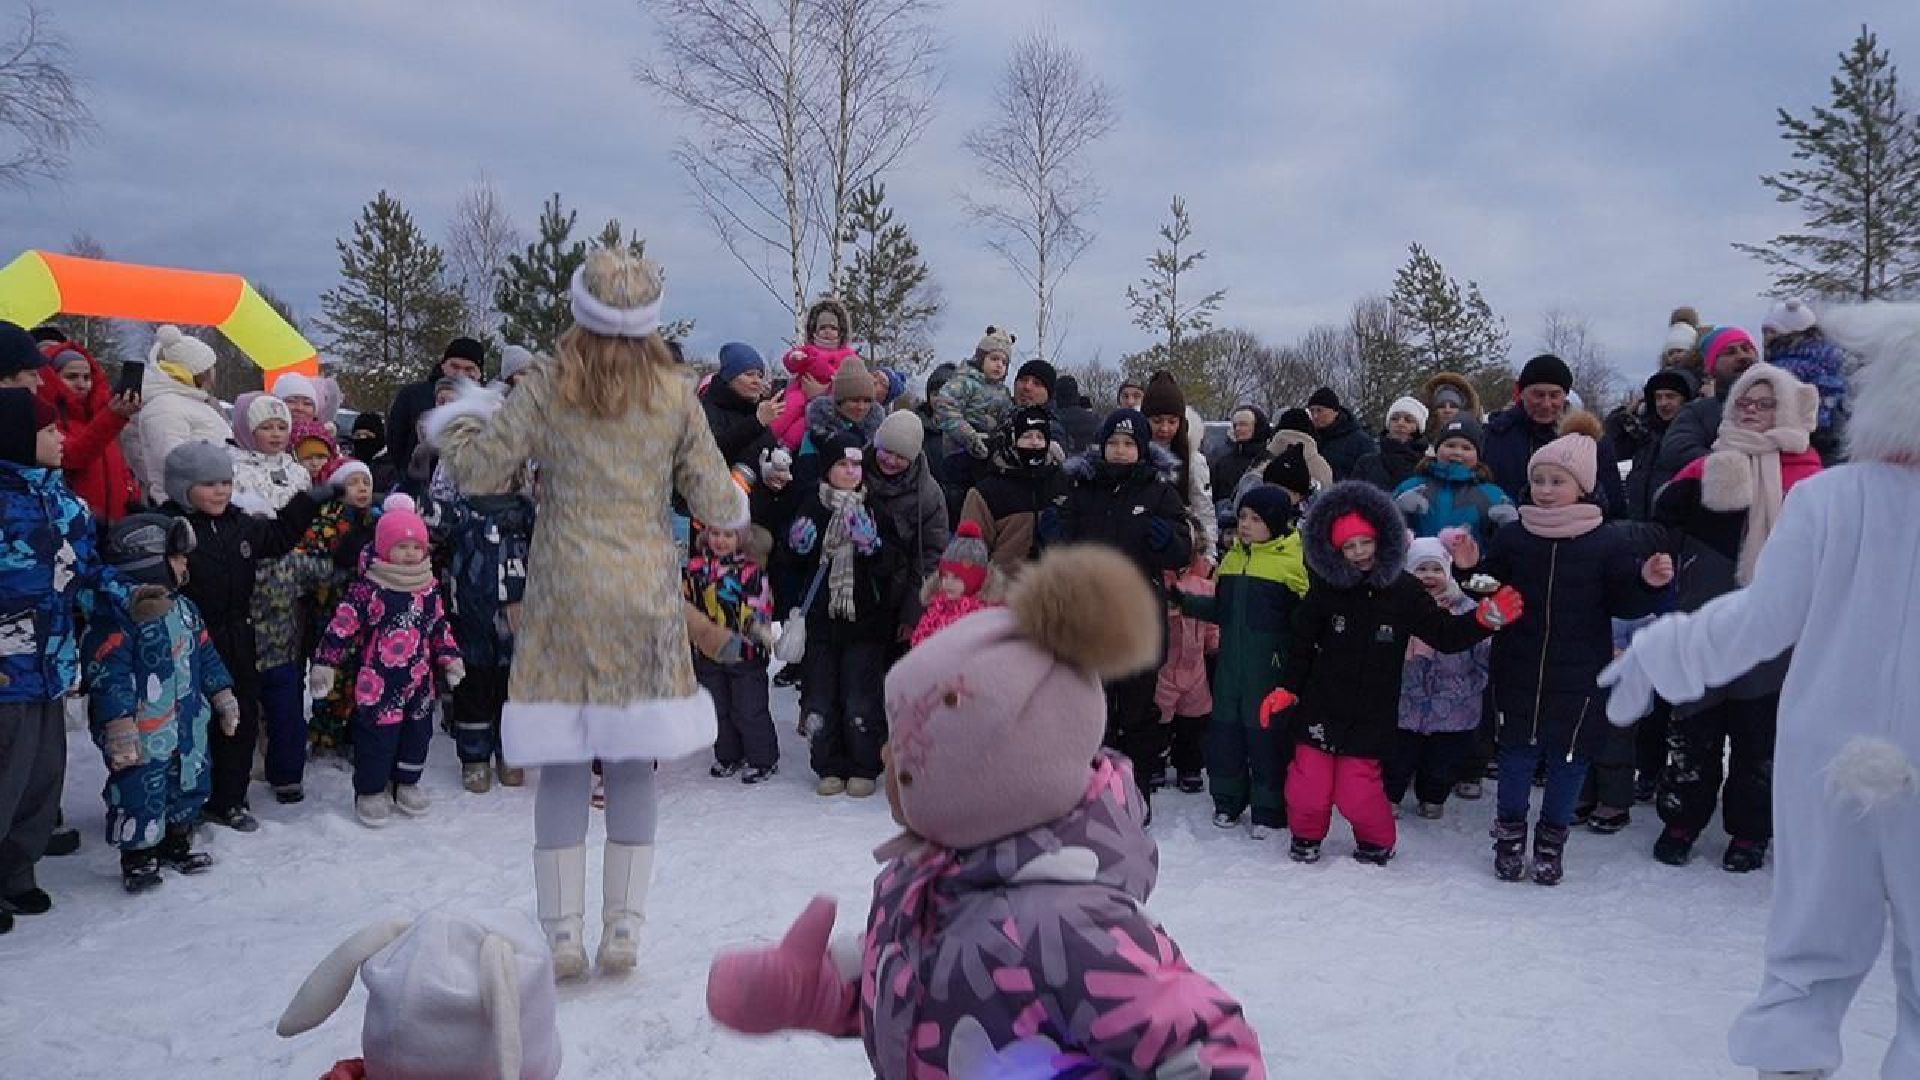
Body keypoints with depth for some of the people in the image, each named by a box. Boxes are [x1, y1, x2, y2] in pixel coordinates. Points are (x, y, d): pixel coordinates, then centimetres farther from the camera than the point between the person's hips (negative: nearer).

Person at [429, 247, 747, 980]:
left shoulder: (547, 388, -4)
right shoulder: (675, 392, 0)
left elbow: (481, 471, -2)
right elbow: (714, 499, 2)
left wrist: (456, 420, 18)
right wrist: (736, 506, 26)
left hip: (566, 596, -1)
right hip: (646, 598, 1)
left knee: (562, 762, 6)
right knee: (634, 761, 9)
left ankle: (561, 934, 9)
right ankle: (623, 929, 14)